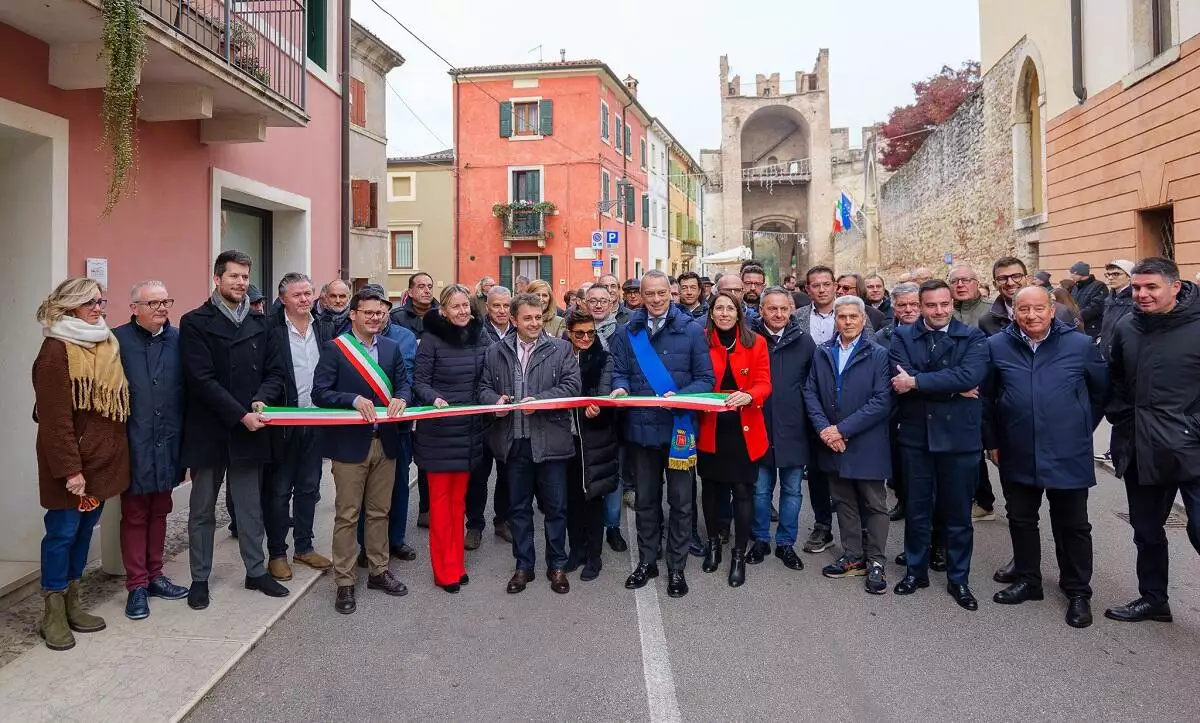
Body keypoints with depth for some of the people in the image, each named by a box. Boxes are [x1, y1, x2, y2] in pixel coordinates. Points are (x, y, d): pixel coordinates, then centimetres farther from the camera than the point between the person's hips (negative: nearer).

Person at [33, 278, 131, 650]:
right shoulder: (57, 349, -13)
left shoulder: (107, 344, 11)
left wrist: (115, 452, 11)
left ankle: (71, 604, 25)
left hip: (103, 458, 7)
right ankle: (53, 614, 14)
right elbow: (55, 417, -17)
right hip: (72, 460, -7)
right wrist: (69, 468, -19)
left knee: (85, 530, 14)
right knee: (63, 531, 1)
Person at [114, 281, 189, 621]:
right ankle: (136, 585, 18)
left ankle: (154, 575, 28)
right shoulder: (117, 340, -8)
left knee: (159, 512, 15)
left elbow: (188, 389, 3)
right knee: (134, 514, 8)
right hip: (133, 444, -3)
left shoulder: (178, 340, 2)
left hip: (167, 443, 3)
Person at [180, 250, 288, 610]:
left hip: (249, 429, 4)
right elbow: (202, 379, -13)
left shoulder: (258, 323, 10)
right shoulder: (195, 322, -5)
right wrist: (241, 415, -18)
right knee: (203, 510, 9)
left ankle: (256, 571, 24)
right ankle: (200, 578, 22)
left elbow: (276, 371, 7)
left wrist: (261, 399, -13)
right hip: (209, 431, -3)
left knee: (251, 507, 12)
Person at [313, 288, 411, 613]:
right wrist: (355, 399, -25)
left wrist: (401, 398, -14)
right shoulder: (334, 348, -6)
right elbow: (320, 393, -11)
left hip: (385, 440, 5)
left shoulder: (391, 347, 8)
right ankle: (344, 583, 14)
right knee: (347, 515, 3)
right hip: (350, 442, -4)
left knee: (379, 512, 15)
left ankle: (378, 571, 29)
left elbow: (404, 382, 8)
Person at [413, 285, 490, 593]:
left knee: (458, 498, 14)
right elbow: (419, 381, -10)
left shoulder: (480, 338, 5)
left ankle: (456, 564, 25)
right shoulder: (431, 340, -9)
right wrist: (434, 398, -29)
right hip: (438, 429, -4)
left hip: (468, 428, 5)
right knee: (440, 499, 2)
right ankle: (444, 570, 12)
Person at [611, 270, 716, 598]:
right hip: (641, 427, 2)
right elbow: (619, 372, 6)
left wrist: (680, 396, -21)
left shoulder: (692, 331, -1)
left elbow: (705, 378, -4)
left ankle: (676, 567, 20)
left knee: (680, 500, 7)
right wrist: (620, 388, -17)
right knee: (646, 499, 15)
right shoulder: (626, 333, 7)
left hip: (679, 428, -2)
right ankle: (647, 561, 29)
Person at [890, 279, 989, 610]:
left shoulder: (973, 337, -2)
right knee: (916, 510, 15)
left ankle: (958, 579, 28)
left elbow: (970, 375, -21)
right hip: (915, 436, 1)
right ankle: (916, 570, 32)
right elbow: (901, 379, -15)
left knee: (958, 514, 11)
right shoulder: (902, 336, 1)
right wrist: (952, 389, -17)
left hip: (959, 436, -1)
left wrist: (916, 382, -20)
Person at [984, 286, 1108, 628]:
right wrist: (992, 442, 8)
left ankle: (1078, 591, 25)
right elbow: (986, 397, 6)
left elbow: (1101, 391, 7)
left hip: (1068, 456, -1)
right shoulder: (996, 347, -2)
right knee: (1021, 520, 14)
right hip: (1017, 456, 2)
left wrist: (1082, 430, 9)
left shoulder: (1081, 345, -5)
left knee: (1073, 525, 10)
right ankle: (1028, 580, 31)